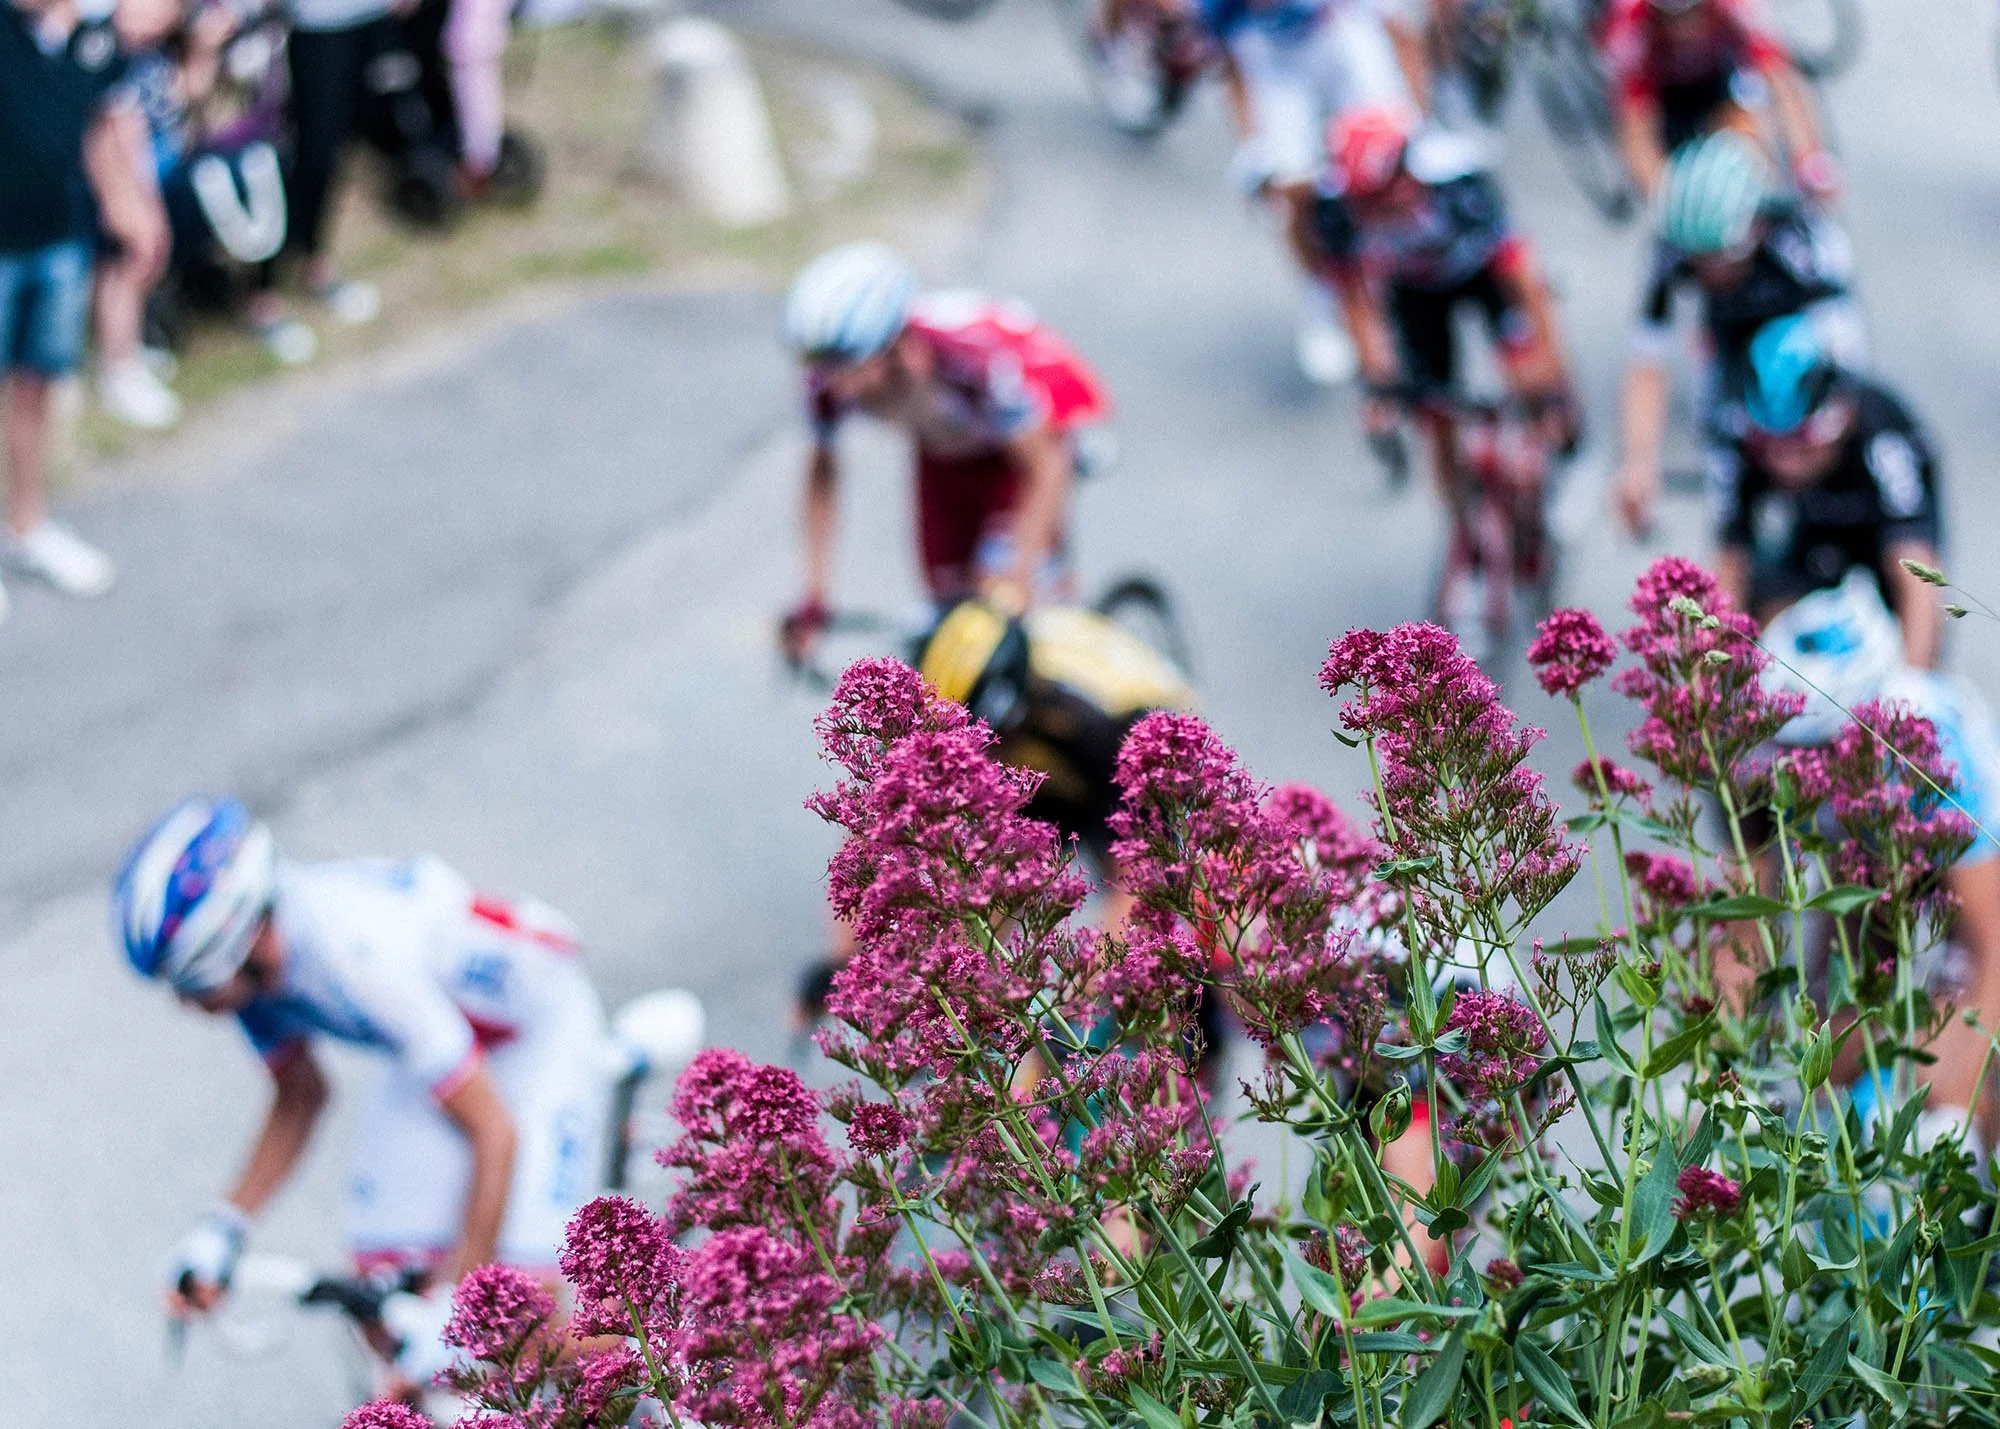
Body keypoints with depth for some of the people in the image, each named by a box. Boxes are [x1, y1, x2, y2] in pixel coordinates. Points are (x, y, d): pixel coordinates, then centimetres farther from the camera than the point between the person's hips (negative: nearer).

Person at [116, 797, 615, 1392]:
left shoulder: (359, 956, -39)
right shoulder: (247, 966, -17)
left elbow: (494, 1131, -35)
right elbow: (300, 1097, 2)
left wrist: (455, 1305, -35)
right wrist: (223, 1226, -10)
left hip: (538, 1033, -7)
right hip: (445, 1034, 7)